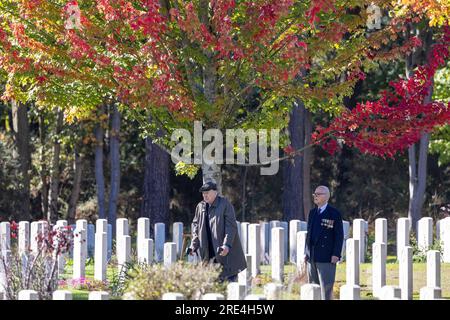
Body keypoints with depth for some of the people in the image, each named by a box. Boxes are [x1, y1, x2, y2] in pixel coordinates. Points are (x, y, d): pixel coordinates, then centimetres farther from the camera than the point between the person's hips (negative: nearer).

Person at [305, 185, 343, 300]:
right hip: (312, 257, 7)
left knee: (326, 286, -9)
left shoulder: (334, 214, -4)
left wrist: (336, 254, -13)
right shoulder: (312, 213, 15)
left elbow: (339, 235, -7)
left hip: (326, 257, -7)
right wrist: (306, 252, 12)